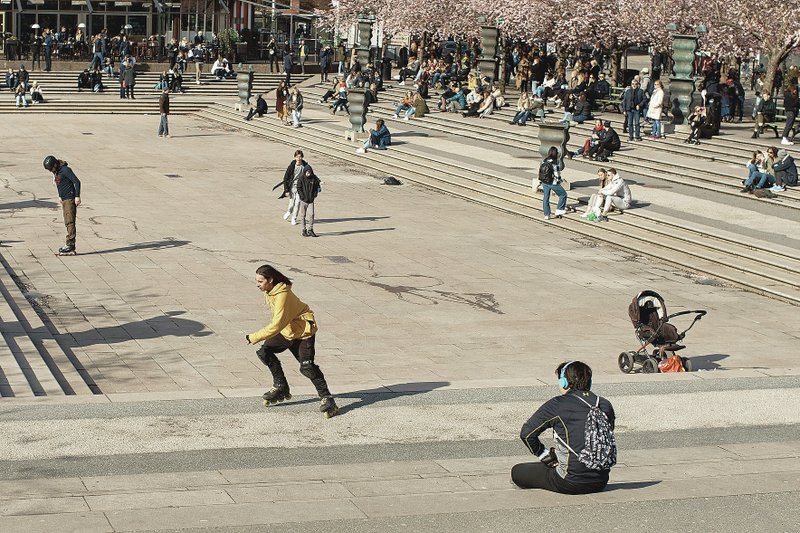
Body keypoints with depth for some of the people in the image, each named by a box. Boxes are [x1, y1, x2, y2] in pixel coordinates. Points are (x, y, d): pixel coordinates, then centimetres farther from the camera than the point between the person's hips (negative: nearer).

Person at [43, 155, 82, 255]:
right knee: (67, 223, 7)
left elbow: (77, 182, -17)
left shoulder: (65, 170, -13)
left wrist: (77, 196, -20)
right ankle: (69, 244, 8)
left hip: (70, 199, -9)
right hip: (64, 200, 9)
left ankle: (70, 244, -16)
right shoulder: (56, 173, 14)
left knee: (70, 222, -12)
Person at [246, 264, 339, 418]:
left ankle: (326, 398, -8)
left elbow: (276, 325, -32)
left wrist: (253, 338, -27)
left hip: (303, 331, -9)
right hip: (287, 330, 9)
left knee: (307, 367, -19)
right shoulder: (269, 292, -3)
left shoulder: (282, 295, -31)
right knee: (264, 352, 0)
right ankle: (281, 388, 13)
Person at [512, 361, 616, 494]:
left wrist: (545, 455, 5)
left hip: (571, 483, -6)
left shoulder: (557, 405, -11)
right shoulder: (605, 405, 3)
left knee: (517, 472, 9)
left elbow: (526, 433, -9)